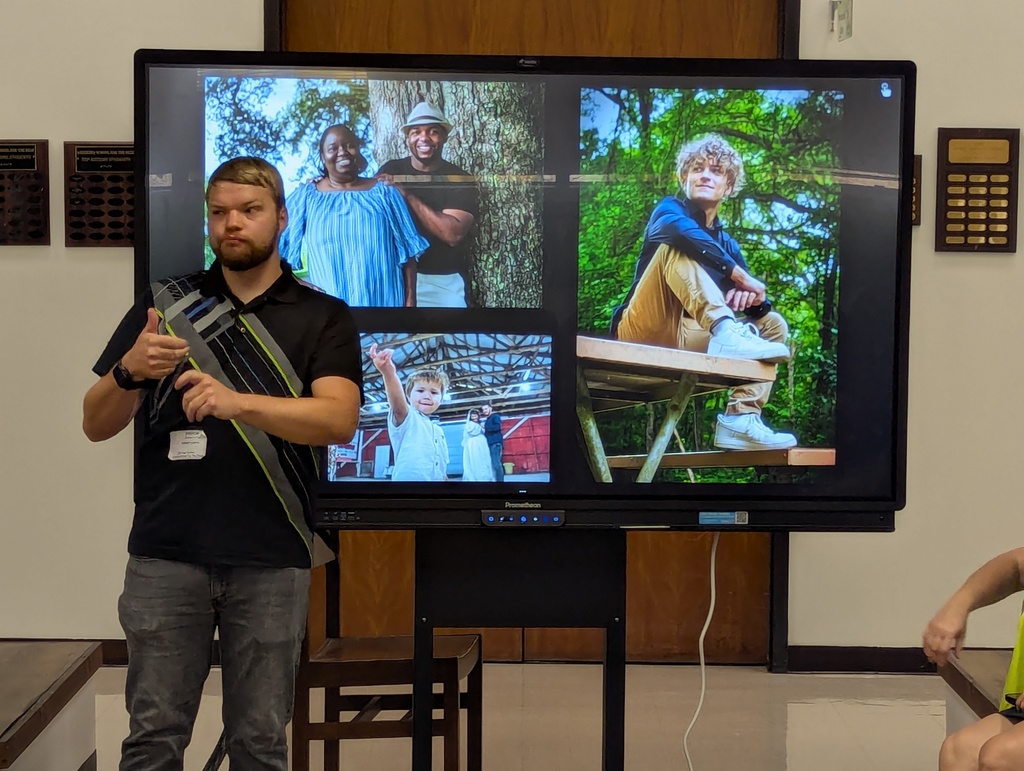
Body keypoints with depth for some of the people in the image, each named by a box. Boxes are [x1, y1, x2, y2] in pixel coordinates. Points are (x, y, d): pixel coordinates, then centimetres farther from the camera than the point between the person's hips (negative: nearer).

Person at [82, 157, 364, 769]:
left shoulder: (323, 318, 4)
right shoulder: (163, 305, 8)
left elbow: (339, 419, -13)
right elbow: (97, 425, 6)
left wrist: (239, 402, -28)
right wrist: (130, 372, -16)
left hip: (272, 561, -1)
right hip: (167, 555, 1)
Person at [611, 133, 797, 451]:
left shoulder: (727, 244, 20)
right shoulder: (669, 209, 3)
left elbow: (758, 302, 13)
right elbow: (681, 230, -25)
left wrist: (755, 298, -13)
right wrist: (741, 277, -22)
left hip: (685, 340, 6)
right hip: (644, 332, -6)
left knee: (773, 324, 3)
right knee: (677, 246, -22)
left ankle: (740, 420, -19)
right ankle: (726, 334, -46)